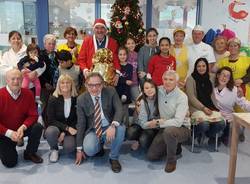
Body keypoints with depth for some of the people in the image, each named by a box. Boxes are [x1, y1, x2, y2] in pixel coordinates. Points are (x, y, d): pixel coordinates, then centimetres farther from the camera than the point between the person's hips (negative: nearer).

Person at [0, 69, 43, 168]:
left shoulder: (28, 94, -10)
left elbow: (33, 115, -10)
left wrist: (22, 127, -28)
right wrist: (10, 133, -28)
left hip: (21, 129, 3)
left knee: (37, 127, -26)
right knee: (10, 162, -12)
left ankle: (30, 153, 1)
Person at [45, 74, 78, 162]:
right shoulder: (53, 99, -9)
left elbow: (77, 120, -4)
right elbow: (51, 120, -10)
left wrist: (65, 133, -15)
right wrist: (67, 128, -22)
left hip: (71, 130, 0)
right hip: (56, 127, 0)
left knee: (69, 148, -27)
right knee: (50, 132, -35)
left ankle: (67, 140, 12)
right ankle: (54, 149, -2)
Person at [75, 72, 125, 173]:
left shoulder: (110, 91, -7)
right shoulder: (81, 99, -6)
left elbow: (119, 110, -17)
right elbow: (81, 124, -4)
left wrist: (113, 126, -38)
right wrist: (79, 149, -4)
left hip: (109, 127, 0)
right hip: (93, 130, 0)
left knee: (120, 128, -33)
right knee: (89, 150, -29)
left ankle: (114, 158, -8)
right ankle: (99, 145, 11)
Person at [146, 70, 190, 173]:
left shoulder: (182, 97, -20)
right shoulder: (159, 90, -5)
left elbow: (178, 122, -28)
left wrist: (158, 123, -23)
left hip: (182, 128, -5)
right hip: (165, 127, 5)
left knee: (169, 131, -40)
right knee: (151, 156, -1)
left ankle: (172, 160, -14)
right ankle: (173, 147, 25)